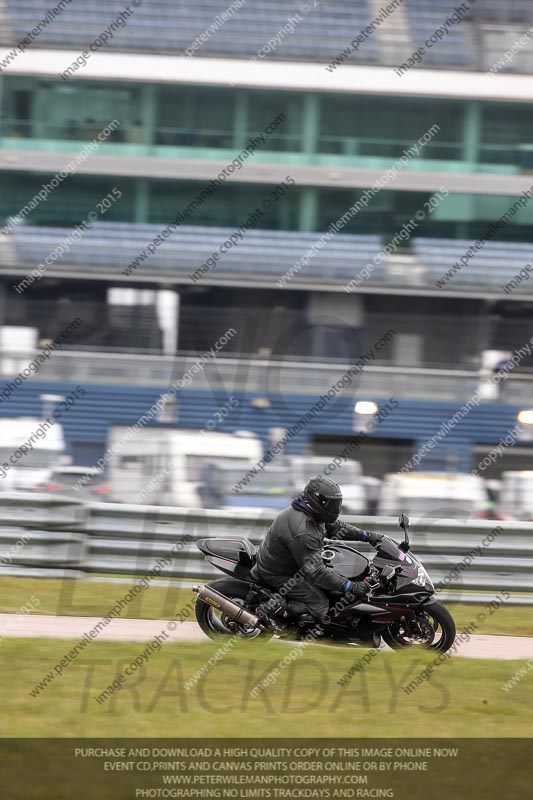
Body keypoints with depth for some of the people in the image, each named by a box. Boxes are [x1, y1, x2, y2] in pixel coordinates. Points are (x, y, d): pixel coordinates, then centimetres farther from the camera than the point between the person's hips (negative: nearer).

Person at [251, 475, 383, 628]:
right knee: (319, 606, -18)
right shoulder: (301, 532, -35)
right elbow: (315, 571, -33)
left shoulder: (312, 514, -4)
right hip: (278, 574, -10)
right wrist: (350, 587, -32)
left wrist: (366, 536, 5)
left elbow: (335, 527, 15)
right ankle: (272, 610, -9)